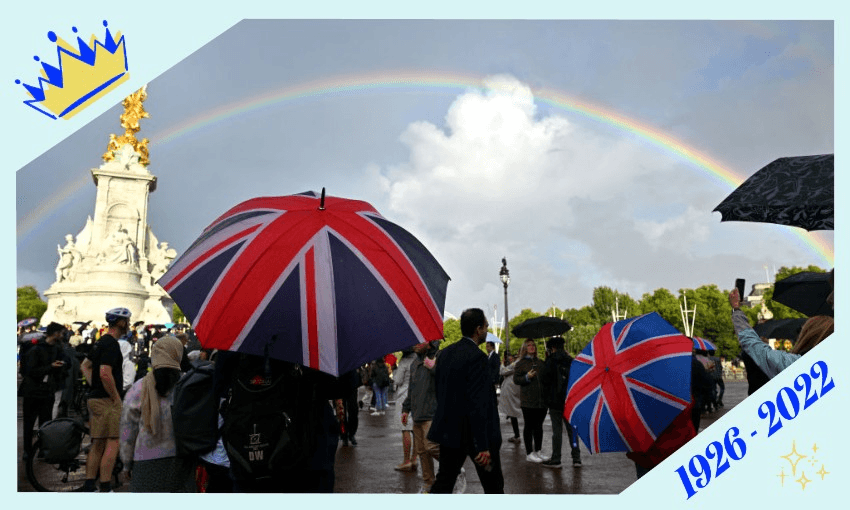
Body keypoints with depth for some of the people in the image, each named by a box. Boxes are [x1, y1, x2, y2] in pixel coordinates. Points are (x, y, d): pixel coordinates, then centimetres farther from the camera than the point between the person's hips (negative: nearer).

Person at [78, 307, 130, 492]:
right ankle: (105, 488, -5)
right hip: (107, 400, -10)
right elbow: (105, 373, -25)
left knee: (97, 445, 13)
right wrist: (116, 398, -16)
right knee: (112, 443, -6)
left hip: (95, 398, 10)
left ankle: (88, 487, 18)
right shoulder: (112, 344, -16)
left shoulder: (101, 342, 16)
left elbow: (85, 365, 25)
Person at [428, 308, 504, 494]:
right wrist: (483, 446, -22)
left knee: (444, 482, 12)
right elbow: (477, 404, -23)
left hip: (449, 430, 7)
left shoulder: (445, 353, 6)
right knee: (493, 485, 10)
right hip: (473, 433, -7)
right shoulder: (477, 357, -19)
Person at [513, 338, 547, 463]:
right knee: (528, 426, -1)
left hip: (541, 400, 5)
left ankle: (537, 451, 20)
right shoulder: (521, 363, 0)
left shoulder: (540, 362, 15)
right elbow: (516, 379, -6)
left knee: (539, 425, 11)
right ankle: (529, 453, 4)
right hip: (528, 400, -5)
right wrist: (527, 377, -19)